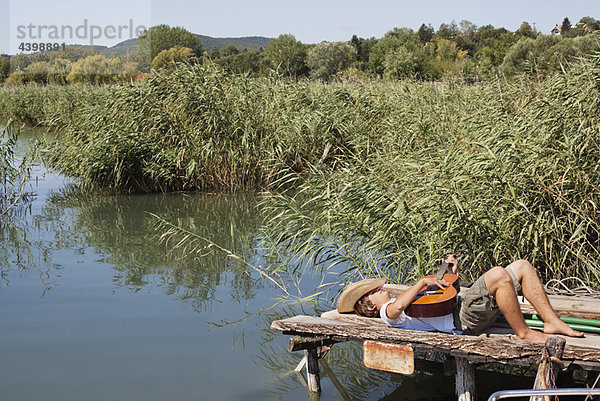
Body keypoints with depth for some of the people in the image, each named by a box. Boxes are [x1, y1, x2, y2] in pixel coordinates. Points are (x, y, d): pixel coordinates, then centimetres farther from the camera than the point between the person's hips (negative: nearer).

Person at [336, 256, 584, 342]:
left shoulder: (408, 300, 30)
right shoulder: (387, 314, 0)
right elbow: (397, 307, -27)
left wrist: (452, 274, 21)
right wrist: (423, 282, -15)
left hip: (469, 307, 10)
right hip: (463, 321, -10)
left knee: (522, 267, 3)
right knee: (498, 274, -32)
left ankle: (552, 322, -4)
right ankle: (522, 333, -18)